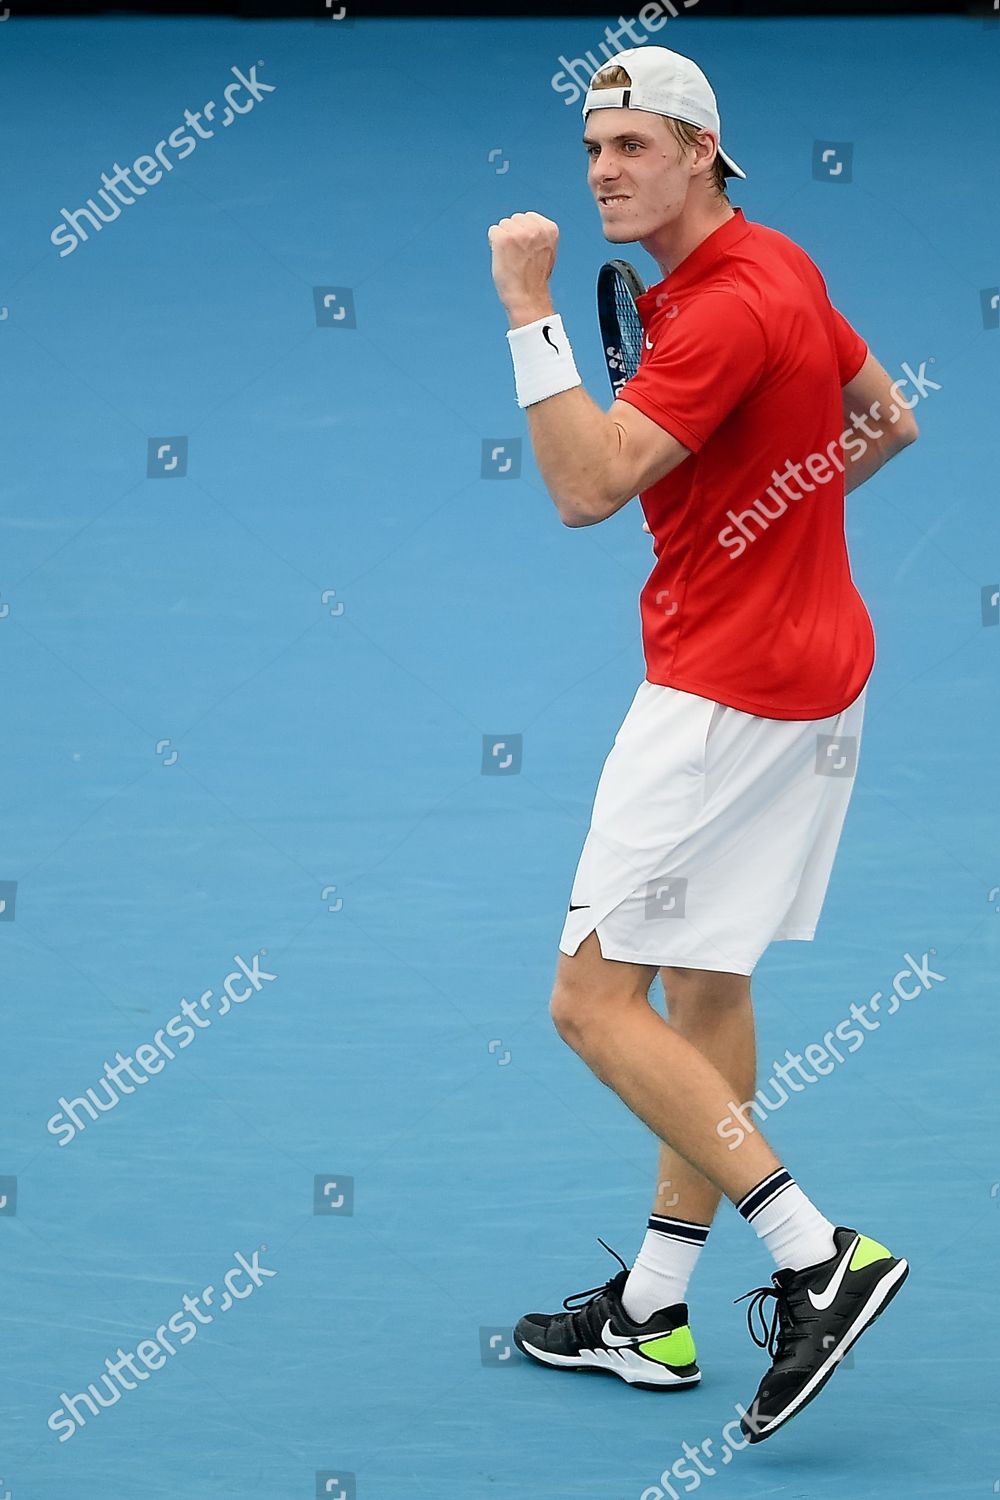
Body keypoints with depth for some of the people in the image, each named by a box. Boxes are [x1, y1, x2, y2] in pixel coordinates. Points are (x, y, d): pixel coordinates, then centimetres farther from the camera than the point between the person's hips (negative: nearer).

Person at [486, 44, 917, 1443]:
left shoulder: (725, 312, -20)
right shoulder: (783, 268, 11)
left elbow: (586, 487, -28)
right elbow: (889, 422, 23)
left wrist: (532, 312, -27)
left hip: (725, 692, -10)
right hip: (818, 665, 10)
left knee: (594, 997, -7)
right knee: (704, 984, 15)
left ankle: (818, 1257, -14)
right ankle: (654, 1312, 21)